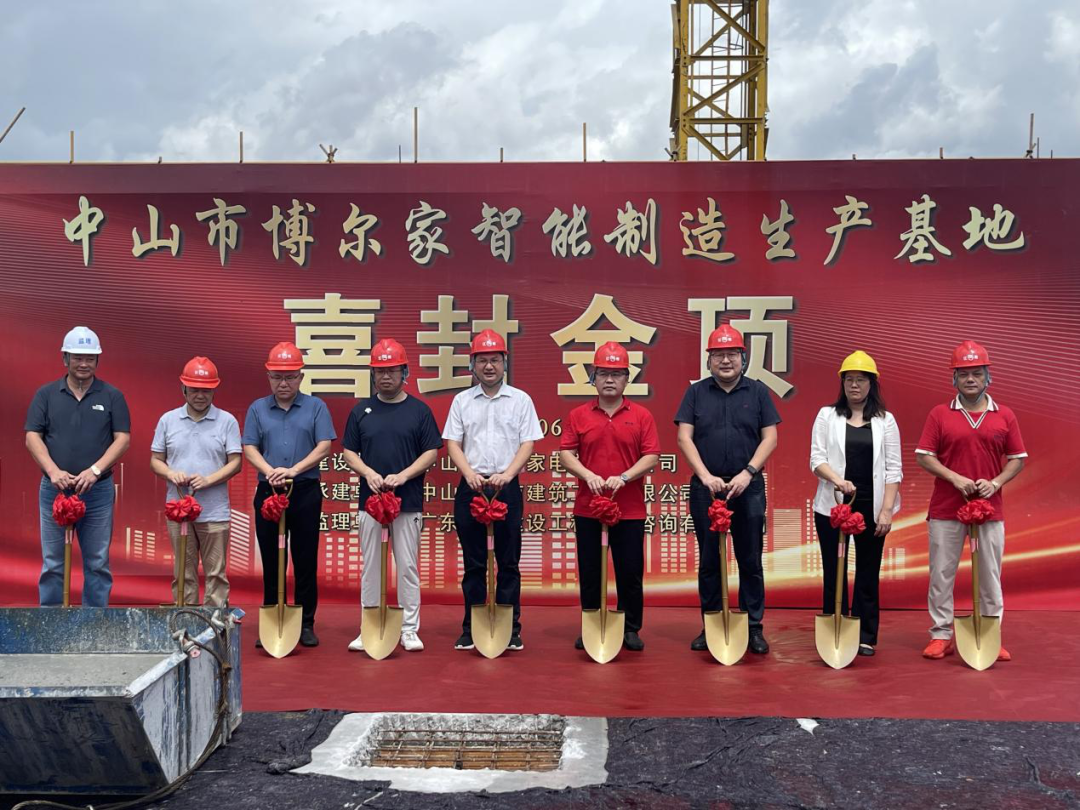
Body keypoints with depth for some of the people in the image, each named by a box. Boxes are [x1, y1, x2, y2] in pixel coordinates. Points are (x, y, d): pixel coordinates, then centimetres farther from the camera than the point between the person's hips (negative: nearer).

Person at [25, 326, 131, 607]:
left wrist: (95, 471, -14)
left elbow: (123, 438, -2)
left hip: (98, 490, 0)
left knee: (97, 563, 5)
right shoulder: (46, 394, 6)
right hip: (54, 489, 1)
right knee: (52, 564, 5)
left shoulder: (112, 396, 4)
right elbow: (32, 437, 1)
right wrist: (54, 471, -14)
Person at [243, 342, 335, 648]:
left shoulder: (315, 407, 4)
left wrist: (294, 470, -17)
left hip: (306, 492, -1)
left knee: (306, 561, 3)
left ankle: (306, 625, 12)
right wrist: (270, 471, -15)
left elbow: (324, 447, -5)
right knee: (270, 561, 6)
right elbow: (250, 448, 3)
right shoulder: (257, 408, 9)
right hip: (268, 492, 1)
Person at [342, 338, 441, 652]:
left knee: (408, 567, 3)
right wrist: (368, 473, -10)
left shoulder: (419, 410, 2)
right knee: (370, 566, 6)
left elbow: (432, 452, 0)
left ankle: (409, 629, 11)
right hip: (370, 499, 2)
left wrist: (403, 475, -13)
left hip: (408, 501, -2)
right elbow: (349, 452, 9)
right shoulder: (361, 410, 8)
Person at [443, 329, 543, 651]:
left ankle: (511, 630, 8)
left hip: (507, 488, -1)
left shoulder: (520, 400, 5)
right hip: (471, 487, 1)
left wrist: (507, 474, -14)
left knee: (508, 562, 2)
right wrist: (470, 474, -11)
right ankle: (471, 629, 12)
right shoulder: (462, 401, 9)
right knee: (473, 562, 5)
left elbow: (527, 443, 1)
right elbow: (453, 443, 6)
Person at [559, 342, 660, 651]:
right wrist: (588, 475, -15)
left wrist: (624, 477, -16)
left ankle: (631, 629, 17)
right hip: (587, 508, 1)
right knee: (589, 572, 8)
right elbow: (566, 453, 2)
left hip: (630, 509, -1)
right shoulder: (578, 415, 5)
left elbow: (651, 456, -2)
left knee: (630, 572, 4)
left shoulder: (641, 416, 2)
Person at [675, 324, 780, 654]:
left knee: (750, 560, 4)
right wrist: (705, 475, -11)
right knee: (709, 561, 7)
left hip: (748, 488, 0)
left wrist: (747, 473, -11)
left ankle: (754, 627, 11)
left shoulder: (757, 392, 6)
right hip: (706, 488, 1)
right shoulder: (696, 393, 6)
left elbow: (769, 438, 2)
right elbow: (684, 437, 0)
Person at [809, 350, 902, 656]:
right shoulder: (827, 416, 6)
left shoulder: (885, 420, 6)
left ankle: (866, 637, 13)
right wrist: (838, 480, -20)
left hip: (871, 506, 0)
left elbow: (893, 469, 2)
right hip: (833, 505, 0)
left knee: (868, 573, 5)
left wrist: (886, 510, -6)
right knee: (833, 571, 2)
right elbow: (817, 459, -2)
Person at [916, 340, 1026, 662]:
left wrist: (997, 482, -10)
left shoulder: (1004, 416, 5)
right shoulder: (940, 415, 1)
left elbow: (1018, 459, 7)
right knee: (941, 573, 4)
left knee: (990, 574, 6)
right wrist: (955, 478, -14)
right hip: (946, 508, -1)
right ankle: (941, 635, 14)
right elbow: (923, 455, -1)